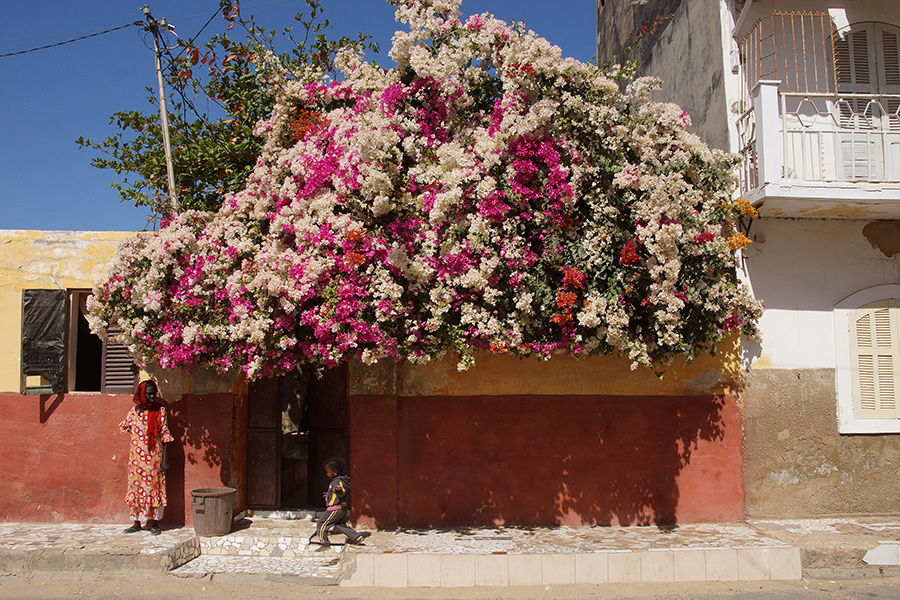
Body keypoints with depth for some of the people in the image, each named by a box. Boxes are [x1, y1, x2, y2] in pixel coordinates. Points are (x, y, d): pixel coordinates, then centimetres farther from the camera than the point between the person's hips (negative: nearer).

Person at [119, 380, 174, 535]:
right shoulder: (134, 410, 4)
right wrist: (137, 435, 6)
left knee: (154, 487, 0)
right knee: (136, 487, 5)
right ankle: (136, 523, 13)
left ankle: (153, 522, 8)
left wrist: (164, 461, -6)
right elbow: (124, 426, 23)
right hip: (137, 456, 2)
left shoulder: (160, 410, -2)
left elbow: (164, 435, -2)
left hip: (154, 456, -2)